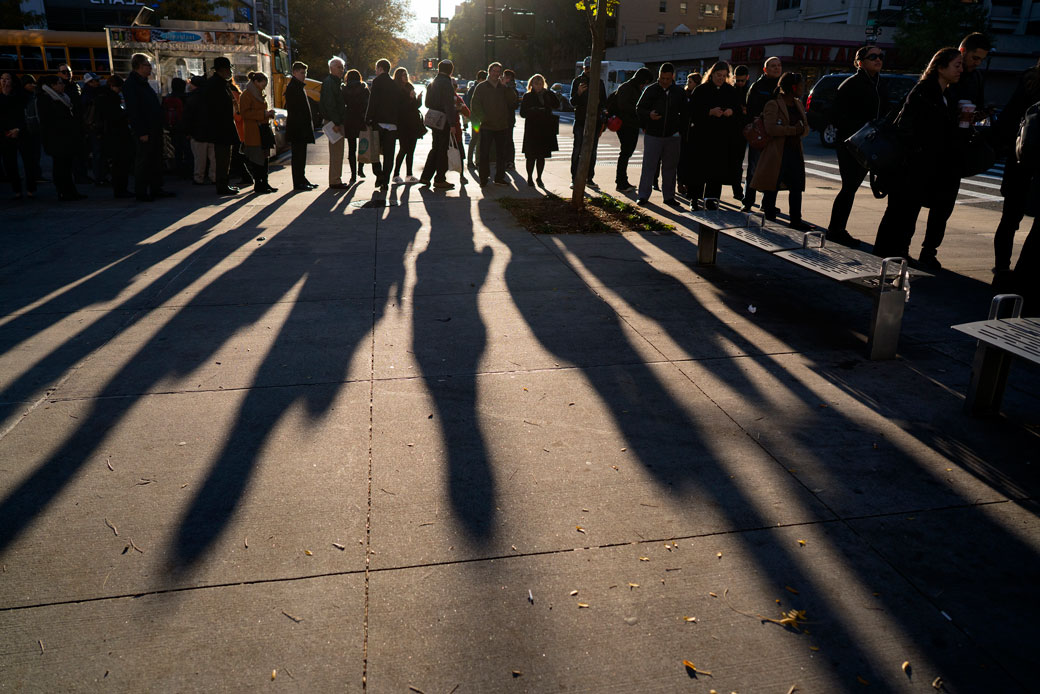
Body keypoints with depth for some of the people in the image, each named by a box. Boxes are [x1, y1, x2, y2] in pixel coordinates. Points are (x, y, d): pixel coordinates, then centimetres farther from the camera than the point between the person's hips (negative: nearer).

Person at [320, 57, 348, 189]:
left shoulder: (337, 82, 20)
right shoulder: (329, 82, -11)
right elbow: (329, 104, -19)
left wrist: (339, 122, 16)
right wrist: (335, 123, -24)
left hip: (337, 122, 10)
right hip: (333, 122, -10)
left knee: (337, 152, 12)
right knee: (336, 152, -8)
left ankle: (336, 180, 18)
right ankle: (335, 181, -5)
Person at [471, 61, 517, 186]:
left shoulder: (504, 88, 13)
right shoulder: (481, 87, 4)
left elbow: (513, 101, 0)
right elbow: (476, 105, -2)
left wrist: (507, 87, -9)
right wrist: (483, 118, -15)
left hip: (502, 126, 4)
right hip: (486, 126, -3)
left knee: (502, 153, 7)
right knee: (484, 153, -5)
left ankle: (499, 177, 16)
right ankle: (483, 178, 3)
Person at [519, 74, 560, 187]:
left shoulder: (547, 95, 9)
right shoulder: (527, 96, 2)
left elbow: (557, 105, -7)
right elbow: (523, 113, -3)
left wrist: (549, 93, -14)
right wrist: (535, 111, -17)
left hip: (546, 129, 3)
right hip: (532, 130, -3)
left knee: (542, 156, 7)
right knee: (531, 156, -2)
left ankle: (539, 178, 18)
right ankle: (530, 178, 10)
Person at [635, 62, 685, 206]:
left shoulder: (680, 92, 6)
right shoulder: (650, 90, 1)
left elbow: (684, 113, 16)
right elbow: (639, 108, 5)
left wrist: (678, 127, 3)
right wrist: (649, 115, -15)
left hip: (672, 135, 2)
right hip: (652, 135, -2)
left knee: (670, 167, 8)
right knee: (648, 166, -3)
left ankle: (669, 196, 16)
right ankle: (643, 196, 4)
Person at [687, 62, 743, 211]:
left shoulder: (731, 91, 12)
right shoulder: (700, 90, 1)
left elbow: (739, 111, 13)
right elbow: (693, 112, -6)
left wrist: (731, 112, -9)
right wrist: (710, 112, -19)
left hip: (724, 138, 3)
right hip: (703, 136, -3)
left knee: (718, 170, 0)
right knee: (699, 170, -2)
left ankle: (711, 199, 6)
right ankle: (694, 200, 7)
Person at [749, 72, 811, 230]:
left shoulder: (798, 104, 17)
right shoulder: (773, 105, -8)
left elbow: (806, 127, 18)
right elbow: (771, 128, -21)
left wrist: (802, 130, -6)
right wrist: (794, 130, -18)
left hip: (795, 152, 8)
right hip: (776, 153, -8)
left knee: (796, 187, 10)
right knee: (772, 188, -3)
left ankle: (796, 220, 20)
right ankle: (769, 218, 5)